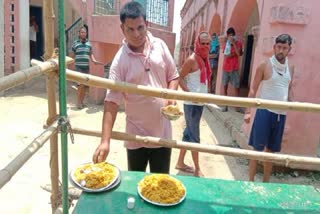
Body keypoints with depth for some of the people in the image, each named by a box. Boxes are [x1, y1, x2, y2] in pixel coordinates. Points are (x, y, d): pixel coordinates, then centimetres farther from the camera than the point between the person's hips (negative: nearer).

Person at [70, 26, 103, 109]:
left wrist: (94, 61, 1)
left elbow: (91, 54, 17)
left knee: (84, 86, 9)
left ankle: (81, 102, 21)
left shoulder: (89, 43, 12)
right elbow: (72, 55, 5)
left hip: (86, 67, 4)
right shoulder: (75, 43, 2)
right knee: (81, 84, -13)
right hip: (78, 67, -4)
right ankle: (78, 102, 2)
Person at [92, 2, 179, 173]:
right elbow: (111, 101, -17)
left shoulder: (160, 46, -3)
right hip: (136, 136, -2)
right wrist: (105, 141, -25)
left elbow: (173, 76, 8)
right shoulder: (120, 60, -13)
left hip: (162, 133, 2)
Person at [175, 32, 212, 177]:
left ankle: (180, 162, 29)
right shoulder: (192, 60, -13)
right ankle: (197, 169, 12)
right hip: (192, 103, -9)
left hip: (200, 102, 9)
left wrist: (207, 92, 9)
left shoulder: (205, 59, 11)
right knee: (194, 136, 0)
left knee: (188, 133, 16)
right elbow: (180, 78, -14)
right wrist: (190, 94, -22)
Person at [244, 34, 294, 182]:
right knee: (257, 149, 1)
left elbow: (289, 88, 18)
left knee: (271, 150, 14)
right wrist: (248, 111, -12)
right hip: (265, 112, -5)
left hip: (281, 114, 5)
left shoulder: (290, 68, 8)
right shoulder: (265, 66, -7)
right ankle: (251, 181, 14)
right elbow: (253, 89, -6)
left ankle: (266, 182, 27)